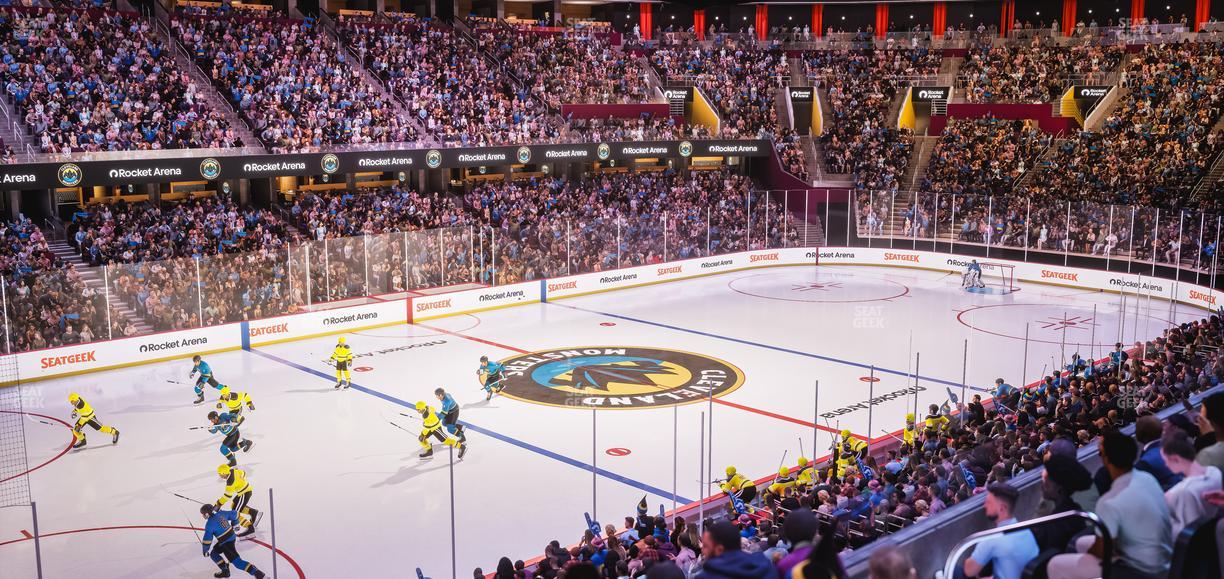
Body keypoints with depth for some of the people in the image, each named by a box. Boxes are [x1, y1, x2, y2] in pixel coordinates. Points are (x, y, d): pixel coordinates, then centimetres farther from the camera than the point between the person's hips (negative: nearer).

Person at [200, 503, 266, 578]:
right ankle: (225, 571, 21)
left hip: (226, 543, -9)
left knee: (237, 562, -10)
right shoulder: (221, 514, 2)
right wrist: (234, 524, 31)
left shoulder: (209, 524, -16)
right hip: (232, 537, 9)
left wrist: (205, 550, 1)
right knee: (213, 553, 20)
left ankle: (258, 574, -17)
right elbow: (234, 514, 14)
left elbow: (207, 538, -15)